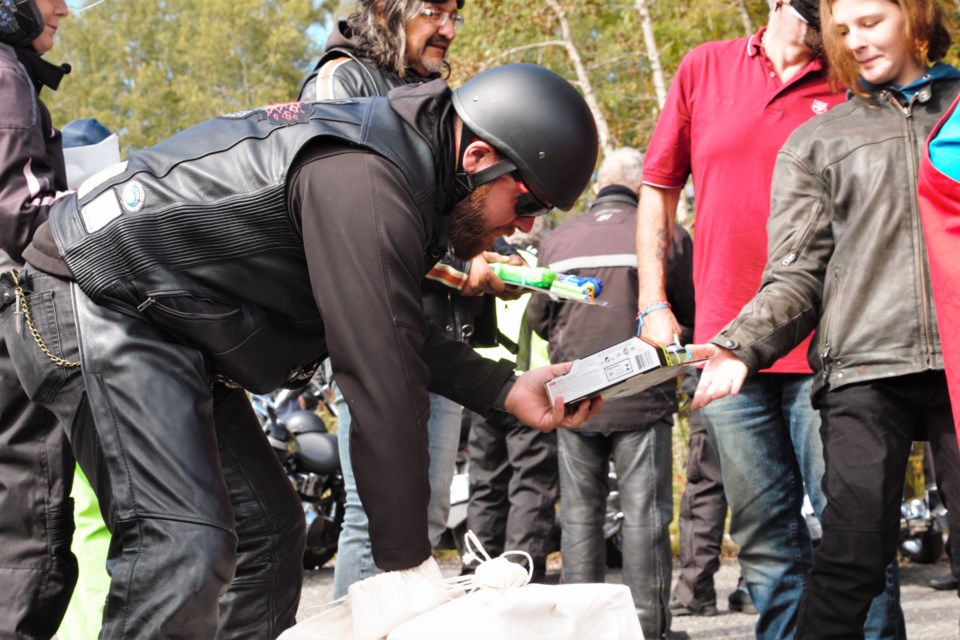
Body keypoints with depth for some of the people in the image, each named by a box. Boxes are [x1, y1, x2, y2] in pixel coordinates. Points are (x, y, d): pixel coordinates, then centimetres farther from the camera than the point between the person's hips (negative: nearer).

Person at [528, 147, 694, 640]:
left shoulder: (558, 240, 3)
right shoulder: (666, 236, -6)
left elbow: (538, 318, 12)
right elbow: (693, 314, 1)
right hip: (642, 397, -3)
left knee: (580, 512, 10)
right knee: (644, 513, 2)